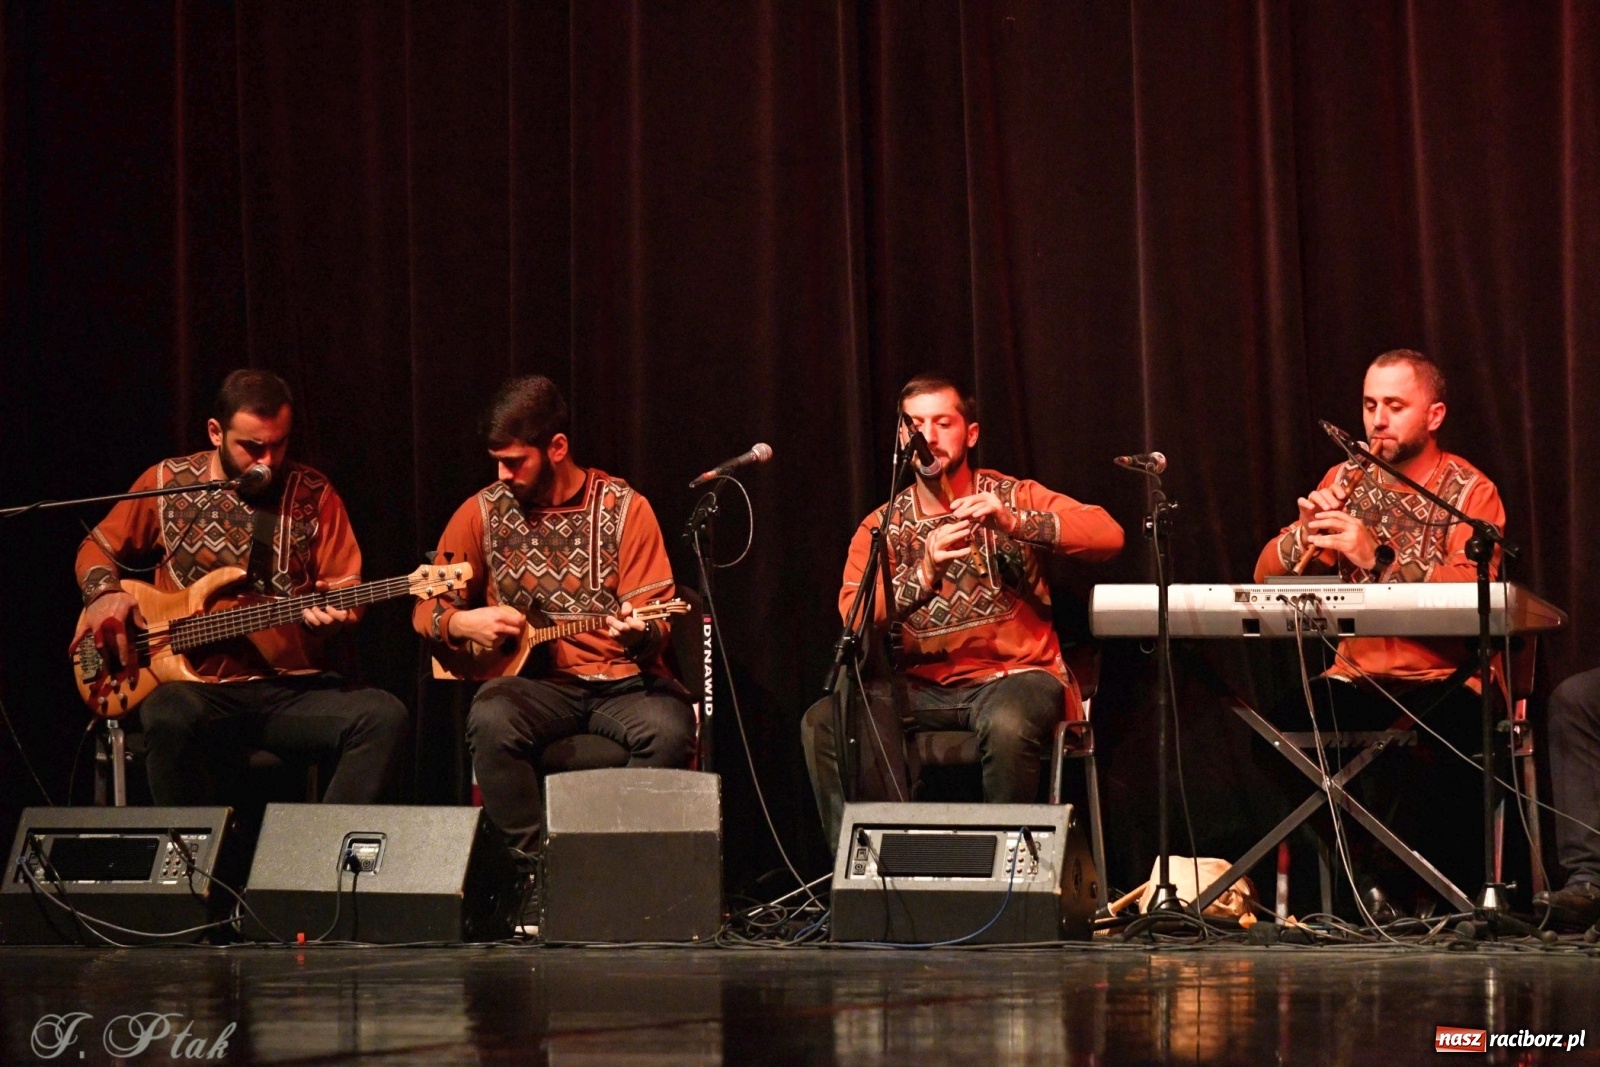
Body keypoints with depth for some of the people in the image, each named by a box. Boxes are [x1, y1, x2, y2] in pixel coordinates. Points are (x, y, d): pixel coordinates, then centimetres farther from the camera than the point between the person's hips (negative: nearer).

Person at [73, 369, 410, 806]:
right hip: (197, 689, -1)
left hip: (293, 689, 2)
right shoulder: (167, 484, 7)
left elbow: (346, 586, 7)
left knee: (385, 717, -27)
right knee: (171, 716, -38)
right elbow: (99, 547, 19)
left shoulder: (313, 495, 8)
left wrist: (336, 611, -17)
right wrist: (104, 593, -2)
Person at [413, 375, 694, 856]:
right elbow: (427, 609, 13)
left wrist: (640, 632, -24)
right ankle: (534, 860, -21)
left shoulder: (623, 507, 1)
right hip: (537, 683, 1)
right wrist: (464, 624, -10)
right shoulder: (483, 512, 6)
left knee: (669, 730, -33)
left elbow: (656, 624, 0)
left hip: (622, 680, -1)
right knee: (490, 720, -33)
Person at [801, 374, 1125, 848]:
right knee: (825, 721, -24)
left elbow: (1108, 535, -9)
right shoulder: (881, 526, 8)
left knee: (1006, 724, -38)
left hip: (1015, 675, -2)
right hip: (924, 688, 2)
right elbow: (854, 617, -8)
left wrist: (1014, 522, -23)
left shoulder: (1012, 497, 5)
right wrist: (926, 569, -24)